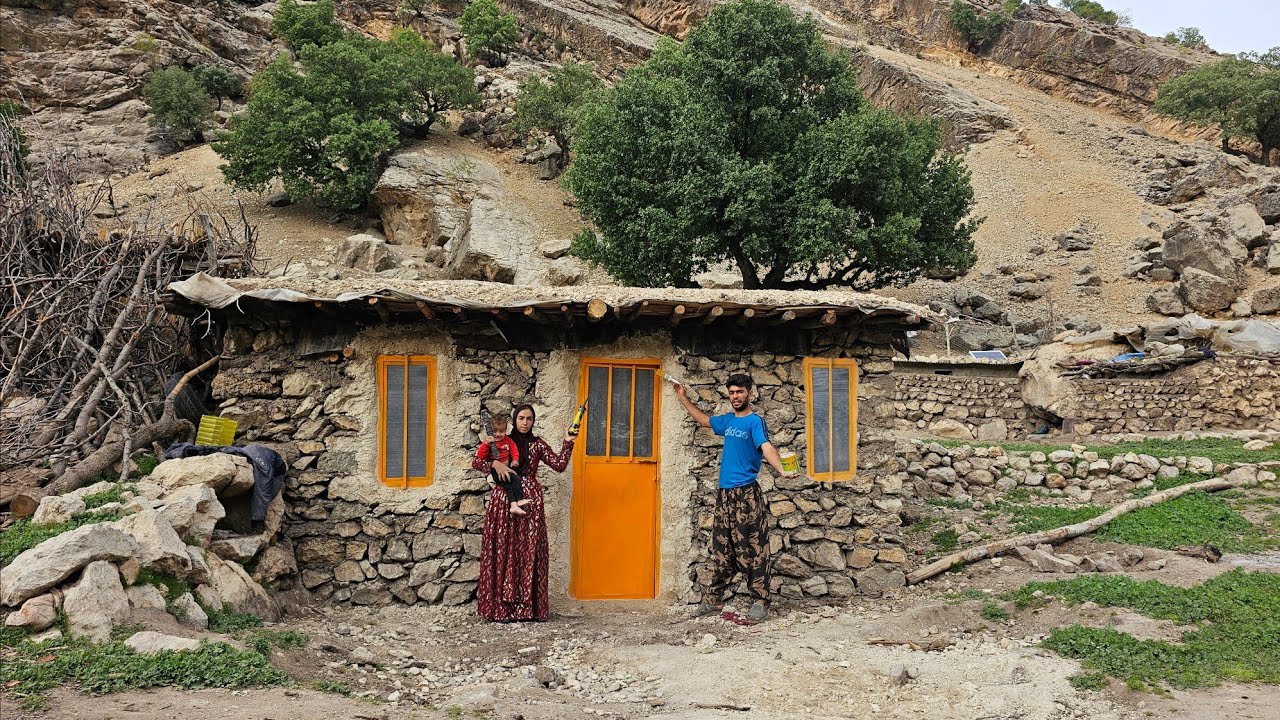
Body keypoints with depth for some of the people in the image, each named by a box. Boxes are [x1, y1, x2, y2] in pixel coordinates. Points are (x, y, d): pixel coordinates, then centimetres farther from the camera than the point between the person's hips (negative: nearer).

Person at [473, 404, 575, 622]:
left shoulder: (537, 444, 10)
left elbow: (559, 465, 2)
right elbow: (476, 462, 3)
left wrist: (568, 442, -5)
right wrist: (495, 463, -13)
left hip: (530, 500, 0)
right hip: (503, 499, 0)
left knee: (529, 551, -2)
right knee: (503, 551, -2)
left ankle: (529, 606, 3)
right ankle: (501, 607, 2)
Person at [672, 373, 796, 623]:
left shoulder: (755, 421, -7)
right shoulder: (727, 421, 15)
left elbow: (766, 447, -24)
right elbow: (704, 419, 35)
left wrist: (782, 471, -42)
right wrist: (683, 398, 35)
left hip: (746, 494, -7)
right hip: (724, 494, 7)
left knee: (752, 550, -6)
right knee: (723, 551, 11)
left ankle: (760, 602, -2)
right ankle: (712, 600, 16)